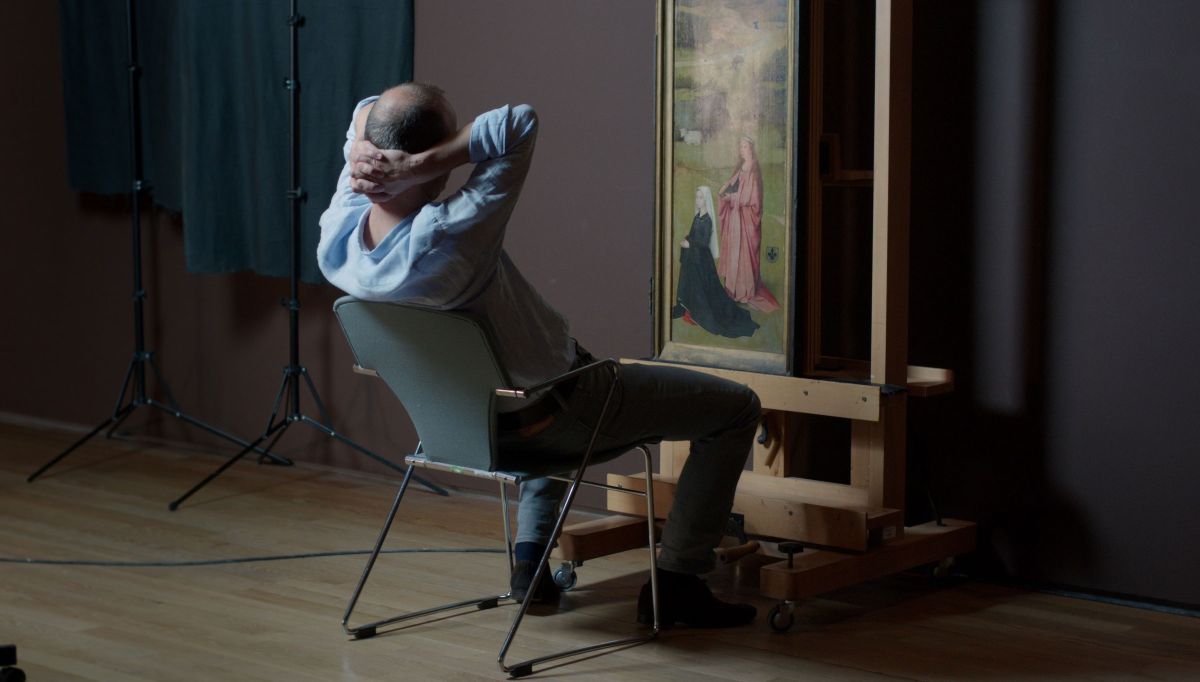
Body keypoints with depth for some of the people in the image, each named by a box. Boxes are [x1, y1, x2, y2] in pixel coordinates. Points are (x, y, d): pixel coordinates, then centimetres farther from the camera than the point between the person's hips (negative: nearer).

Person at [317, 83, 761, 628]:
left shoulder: (336, 240, -16)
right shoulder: (447, 242, -38)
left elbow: (366, 111, -2)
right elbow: (518, 123, -41)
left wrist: (371, 153, -24)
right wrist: (417, 165, -39)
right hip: (553, 416, -7)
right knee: (736, 408, 7)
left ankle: (530, 555, 31)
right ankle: (676, 583, 9)